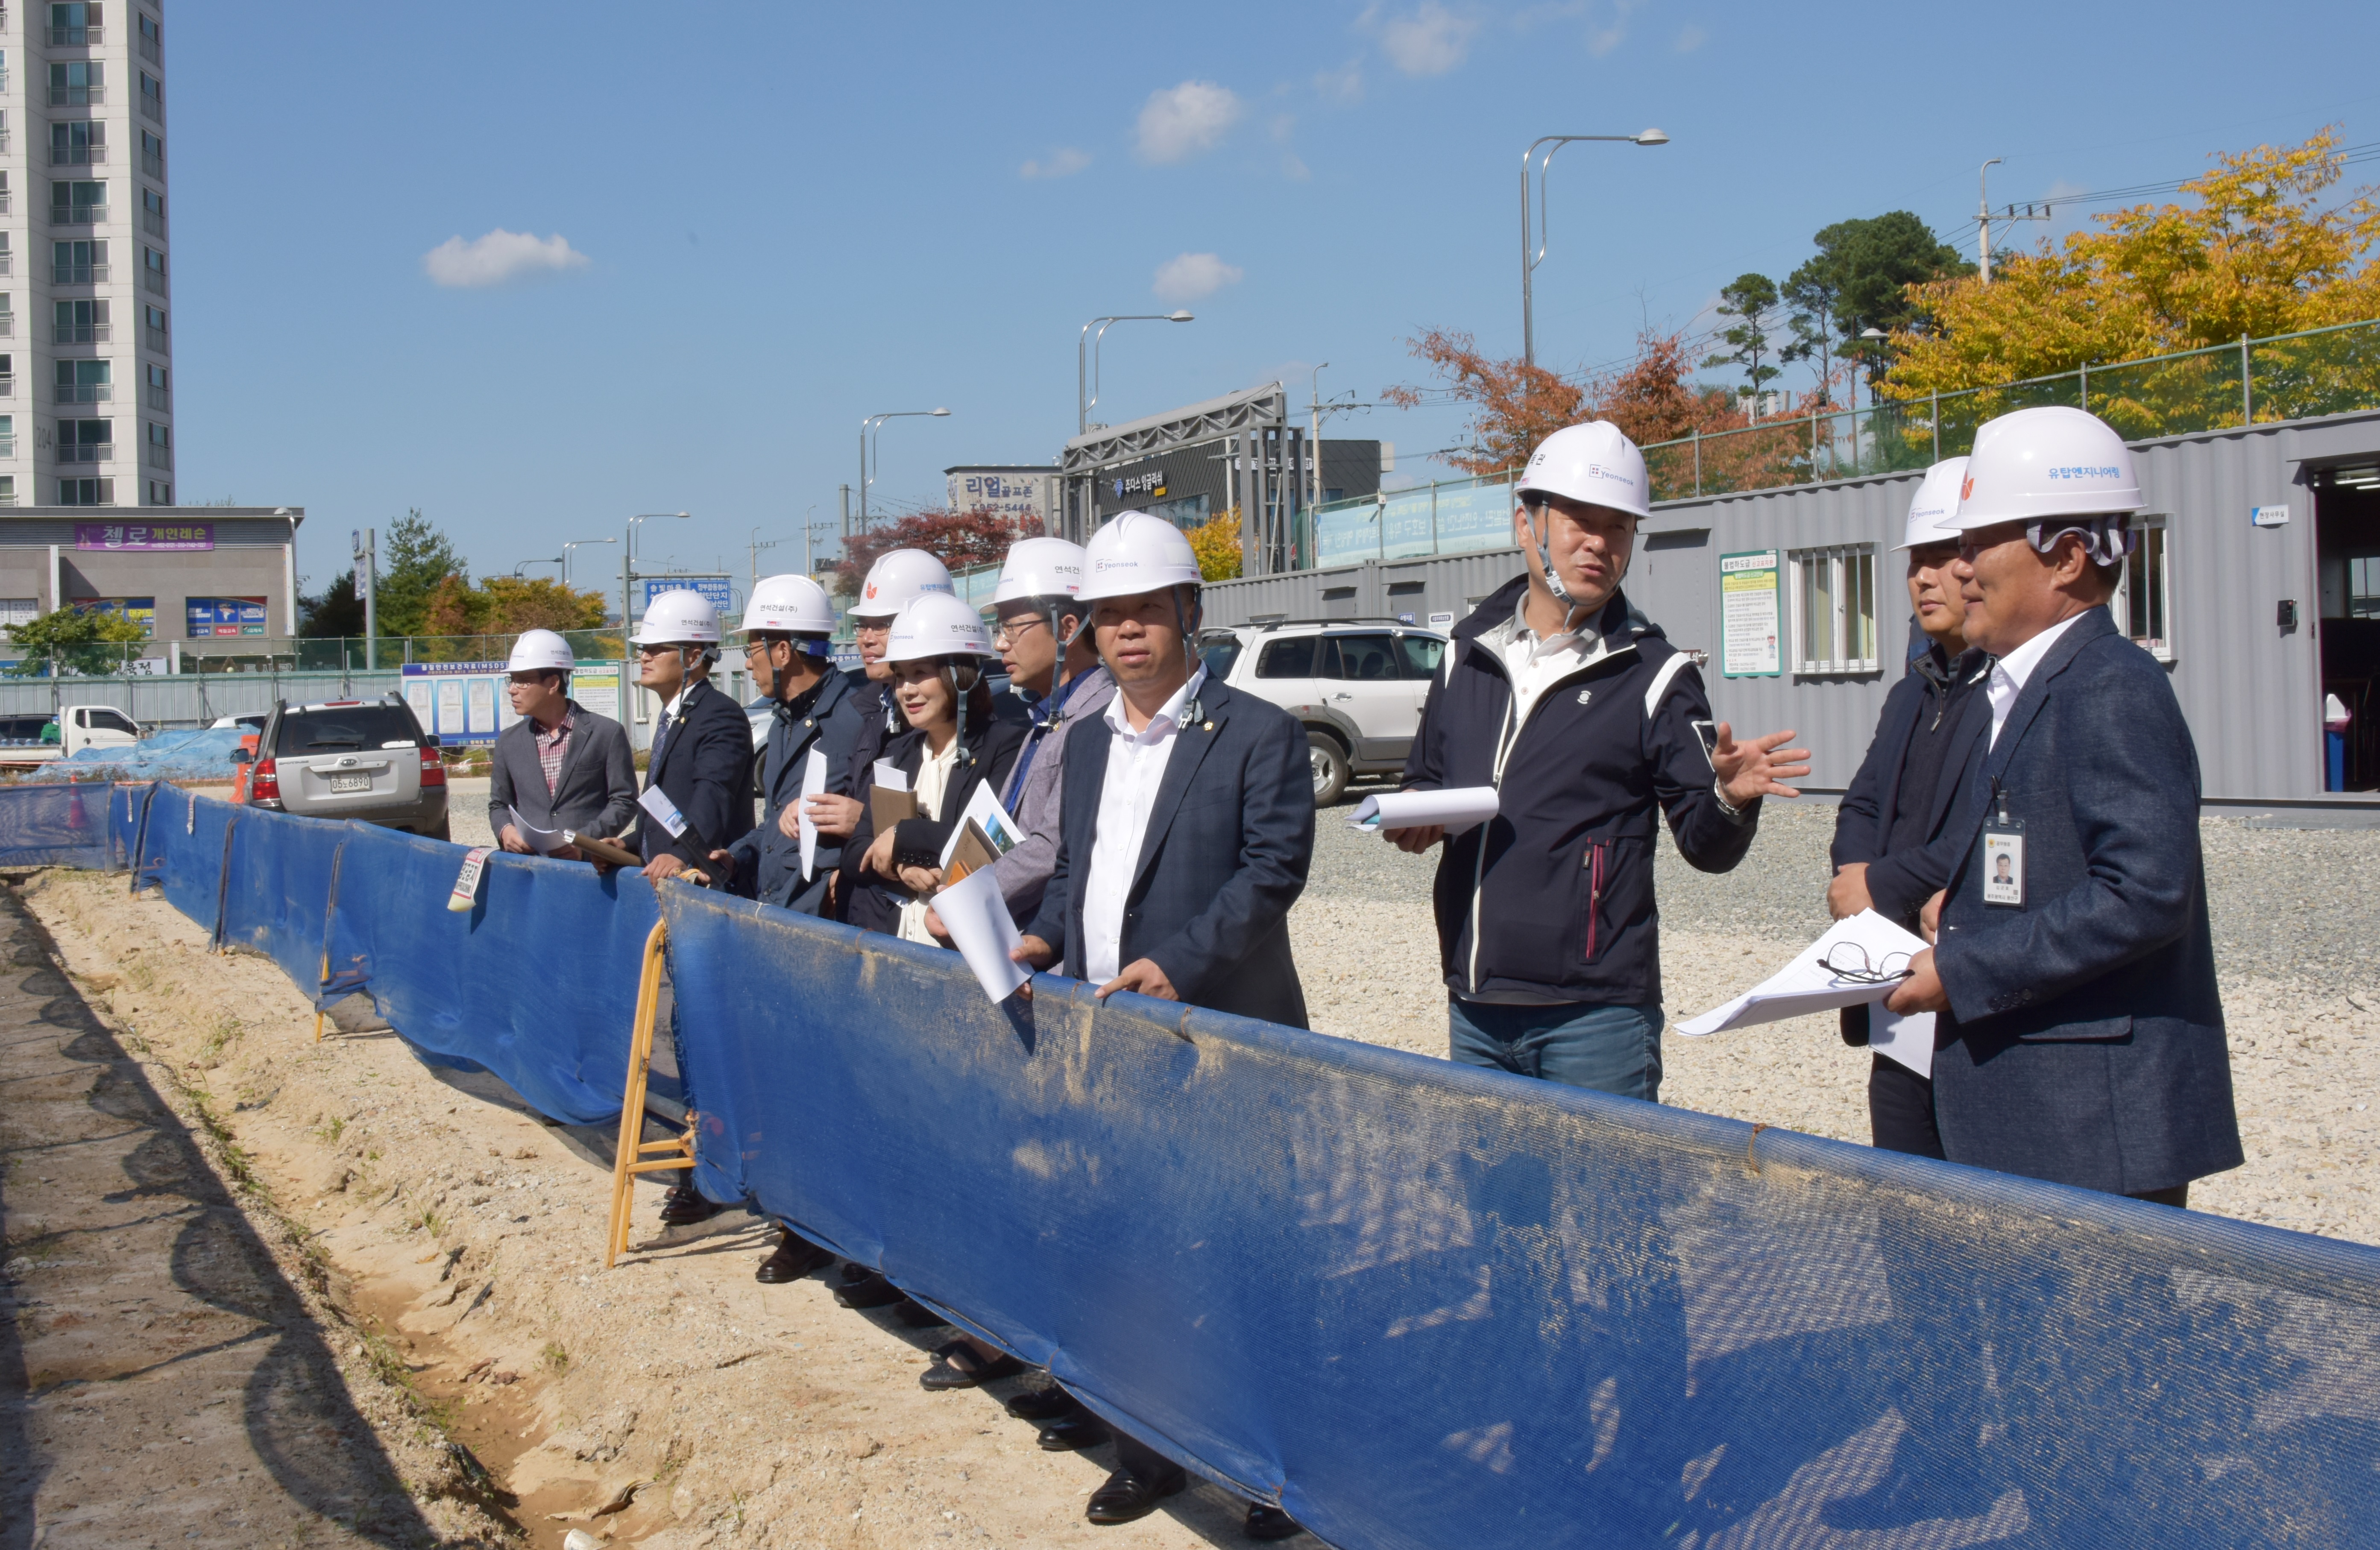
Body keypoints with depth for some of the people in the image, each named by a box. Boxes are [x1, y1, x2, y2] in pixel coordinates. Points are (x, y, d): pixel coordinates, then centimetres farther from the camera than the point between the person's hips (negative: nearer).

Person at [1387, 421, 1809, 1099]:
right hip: (1473, 1009, 5)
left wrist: (1730, 801, -26)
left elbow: (1705, 847, -5)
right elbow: (1426, 779, 24)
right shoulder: (1468, 652, 10)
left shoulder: (1652, 673, -3)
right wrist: (1415, 821, 2)